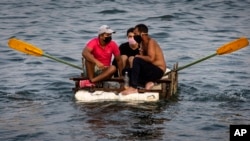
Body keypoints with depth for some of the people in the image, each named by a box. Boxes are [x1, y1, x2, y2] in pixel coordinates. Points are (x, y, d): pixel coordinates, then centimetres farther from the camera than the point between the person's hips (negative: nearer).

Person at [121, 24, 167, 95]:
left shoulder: (151, 42, -13)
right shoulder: (143, 43, 14)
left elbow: (151, 59, -25)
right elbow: (144, 59, 9)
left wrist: (138, 56, -14)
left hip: (158, 71, -9)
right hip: (151, 71, 9)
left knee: (137, 60, -27)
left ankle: (133, 88, -34)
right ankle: (148, 82, -9)